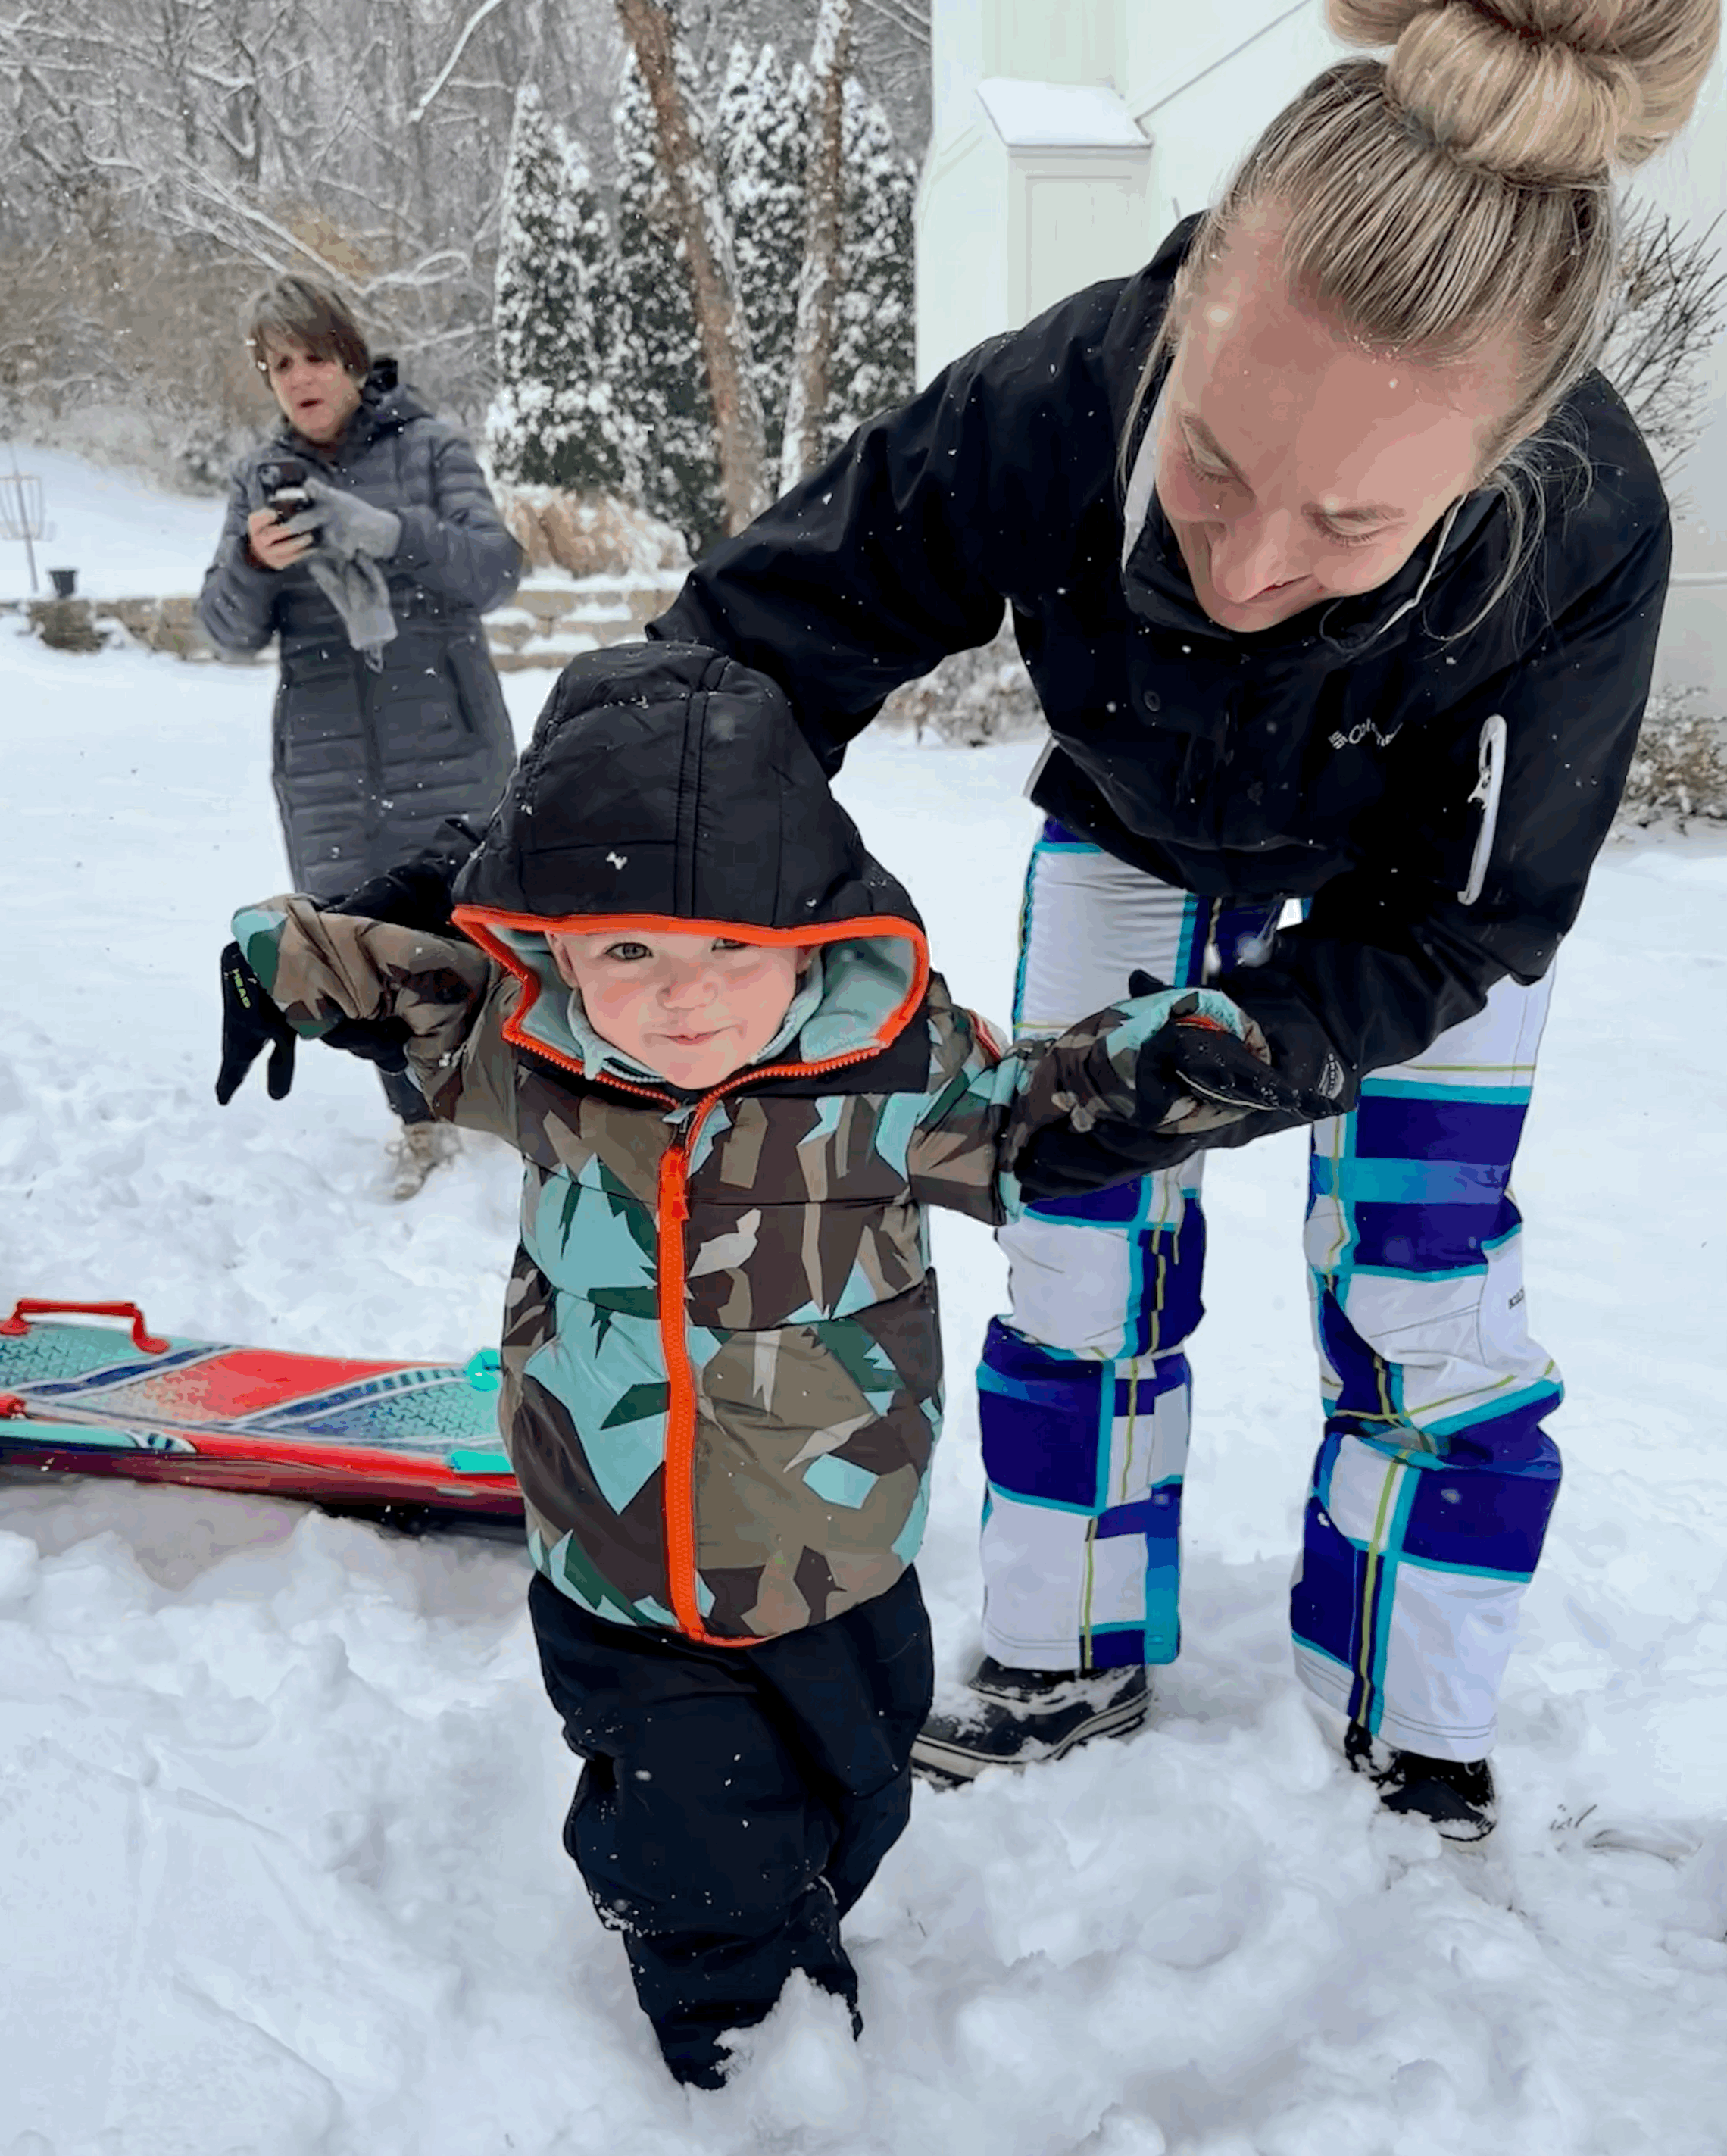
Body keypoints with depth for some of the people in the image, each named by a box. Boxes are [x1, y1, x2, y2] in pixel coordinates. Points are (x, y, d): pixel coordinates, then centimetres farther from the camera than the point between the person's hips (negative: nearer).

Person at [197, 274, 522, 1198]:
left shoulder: (430, 446, 1)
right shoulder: (259, 475, 9)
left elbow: (497, 565, -11)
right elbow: (230, 626, 4)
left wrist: (386, 531, -26)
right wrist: (254, 561, -18)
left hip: (448, 744, -2)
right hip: (329, 759, 2)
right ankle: (419, 1122, 18)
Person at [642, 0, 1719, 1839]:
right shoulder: (1052, 409, -40)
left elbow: (1456, 921, -29)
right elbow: (750, 645, -32)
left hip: (1413, 876, -1)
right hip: (1138, 840, 2)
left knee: (1417, 1288, 0)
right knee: (1082, 1256, 5)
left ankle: (1408, 1736, 26)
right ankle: (1067, 1664, 29)